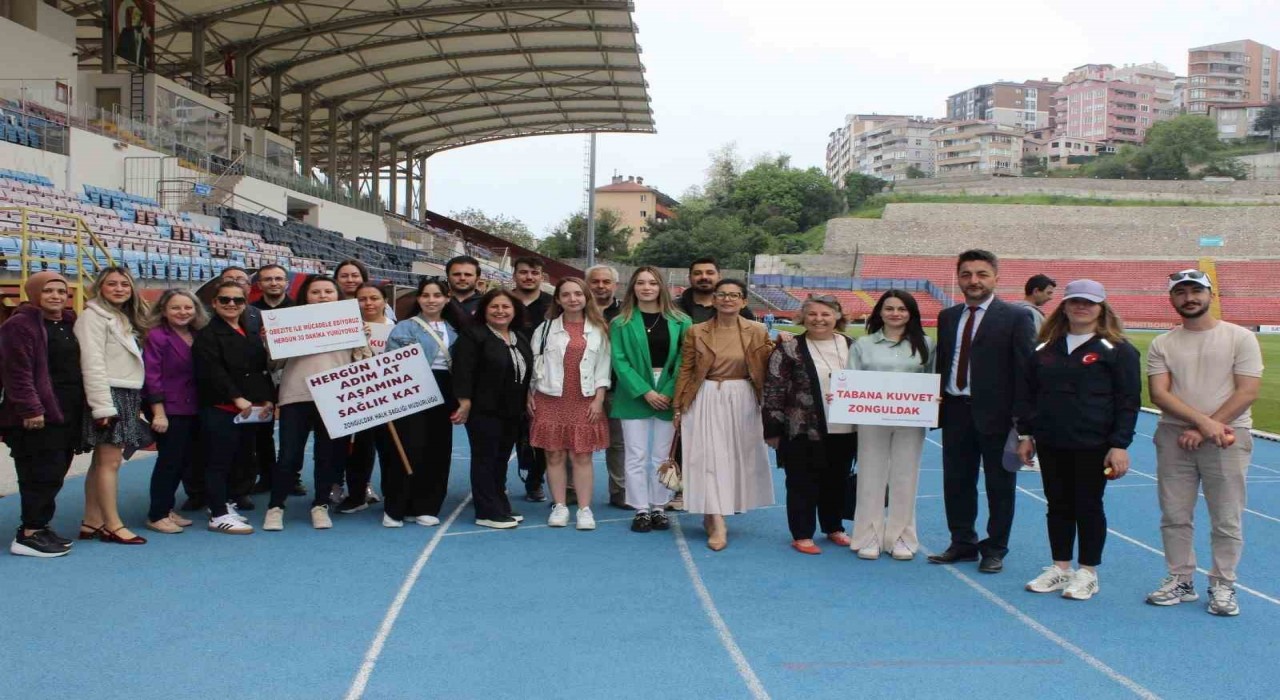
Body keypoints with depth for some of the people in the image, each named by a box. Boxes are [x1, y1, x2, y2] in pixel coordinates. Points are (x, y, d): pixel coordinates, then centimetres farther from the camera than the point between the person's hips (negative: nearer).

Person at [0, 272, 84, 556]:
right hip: (39, 414, -8)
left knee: (54, 474, 12)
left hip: (67, 413, 8)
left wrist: (80, 408, 15)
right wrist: (30, 408, -23)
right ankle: (29, 534, 0)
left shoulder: (69, 323, 16)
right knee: (43, 475, -8)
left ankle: (38, 527, 22)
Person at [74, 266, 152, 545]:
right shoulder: (93, 316, -6)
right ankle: (113, 525, -3)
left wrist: (136, 402, 11)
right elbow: (92, 364, -14)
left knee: (102, 461, 9)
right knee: (110, 461, -7)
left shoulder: (125, 319, 21)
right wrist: (102, 406, -20)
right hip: (109, 395, -9)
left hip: (127, 396, 9)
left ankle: (91, 523, 13)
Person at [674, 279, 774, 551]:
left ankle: (713, 514, 25)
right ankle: (718, 524, -7)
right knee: (710, 457, -7)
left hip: (742, 402, 2)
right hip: (706, 401, -2)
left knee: (737, 457, 7)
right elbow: (685, 371, 3)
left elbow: (766, 370, 3)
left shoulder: (757, 332, 2)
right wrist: (679, 407, 1)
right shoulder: (696, 332, 0)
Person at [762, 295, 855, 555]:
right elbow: (773, 391, -7)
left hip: (843, 430, 4)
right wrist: (773, 429, -10)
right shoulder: (789, 348, -6)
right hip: (803, 430, -4)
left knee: (838, 481, 15)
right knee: (803, 483, 3)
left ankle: (834, 527, 33)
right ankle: (802, 535, 15)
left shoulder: (852, 346, 7)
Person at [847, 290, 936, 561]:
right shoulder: (864, 345, 4)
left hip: (910, 421, 1)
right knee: (871, 477, 4)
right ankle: (869, 537, 14)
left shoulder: (924, 345, 7)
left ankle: (900, 538, 19)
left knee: (905, 478, 7)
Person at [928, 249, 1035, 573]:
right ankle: (962, 543, 28)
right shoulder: (947, 317, 11)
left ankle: (995, 550, 20)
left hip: (996, 414, -5)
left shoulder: (1015, 318, -5)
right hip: (955, 411, 5)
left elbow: (1025, 370, -9)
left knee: (999, 486, 7)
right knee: (956, 482, 13)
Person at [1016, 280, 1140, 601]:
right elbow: (1029, 393, 14)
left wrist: (1120, 445, -12)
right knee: (1058, 504, 11)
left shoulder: (1117, 350, -3)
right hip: (1050, 444, 4)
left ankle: (1088, 574, 16)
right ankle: (1060, 568, 22)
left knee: (1088, 506, 4)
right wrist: (1026, 434, 9)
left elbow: (1129, 401, -6)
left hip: (1093, 445, -4)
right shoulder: (1045, 348, 10)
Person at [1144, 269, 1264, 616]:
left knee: (1226, 520, 2)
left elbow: (1247, 392, -8)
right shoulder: (1162, 344, 6)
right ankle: (1180, 581, 21)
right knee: (1174, 516, 8)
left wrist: (1203, 430, -14)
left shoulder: (1240, 338, -1)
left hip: (1227, 439, -2)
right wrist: (1204, 421, -17)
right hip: (1174, 437, 3)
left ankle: (1223, 586, 16)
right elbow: (1158, 394, -4)